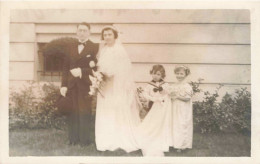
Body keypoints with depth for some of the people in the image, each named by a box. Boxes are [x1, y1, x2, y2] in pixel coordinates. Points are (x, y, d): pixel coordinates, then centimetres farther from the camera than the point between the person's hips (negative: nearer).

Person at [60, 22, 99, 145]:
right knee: (73, 112, 5)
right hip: (72, 85, 4)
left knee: (85, 112, 1)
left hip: (85, 85, -3)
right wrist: (64, 85, 2)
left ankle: (84, 139, 11)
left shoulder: (95, 47, 1)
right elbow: (65, 67, 10)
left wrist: (81, 71, -16)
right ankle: (73, 139, 15)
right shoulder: (71, 47, 14)